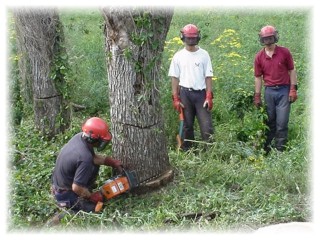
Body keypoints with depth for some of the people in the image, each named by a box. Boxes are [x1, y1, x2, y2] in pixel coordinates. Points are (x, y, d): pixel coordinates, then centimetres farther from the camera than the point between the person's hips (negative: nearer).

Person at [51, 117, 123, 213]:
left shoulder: (80, 136, -10)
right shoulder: (85, 158, -35)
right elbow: (77, 188, -28)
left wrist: (112, 162, 3)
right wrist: (92, 196, -11)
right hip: (65, 193, -8)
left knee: (94, 165, 12)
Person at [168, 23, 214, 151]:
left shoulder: (204, 54, 4)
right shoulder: (178, 56, 4)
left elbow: (208, 77, 2)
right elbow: (174, 78, 3)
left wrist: (209, 97, -6)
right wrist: (176, 98, -3)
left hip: (201, 93, 0)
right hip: (185, 93, 0)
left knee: (207, 125, -4)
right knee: (187, 124, 8)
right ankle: (187, 151, 17)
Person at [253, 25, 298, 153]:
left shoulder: (284, 52, -2)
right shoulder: (259, 57, 2)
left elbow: (292, 71, 2)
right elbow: (258, 77, 7)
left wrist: (293, 89, -5)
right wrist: (257, 97, 5)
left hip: (284, 91, -2)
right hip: (269, 91, 2)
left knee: (282, 122, -4)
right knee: (270, 122, 9)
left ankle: (280, 150, 4)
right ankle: (268, 149, 18)